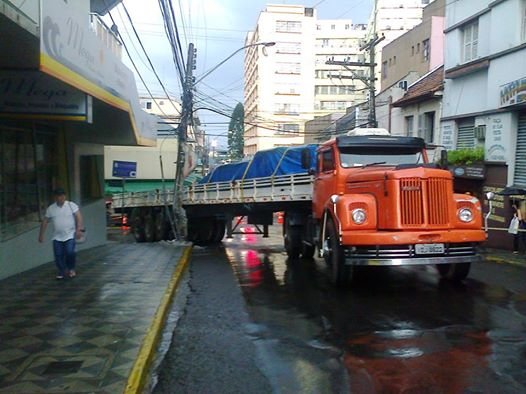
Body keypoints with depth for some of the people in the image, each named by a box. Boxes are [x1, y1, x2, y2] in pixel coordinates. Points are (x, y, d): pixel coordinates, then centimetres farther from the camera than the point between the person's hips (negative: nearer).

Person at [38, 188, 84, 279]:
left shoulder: (71, 205, -1)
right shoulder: (50, 208, 7)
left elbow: (79, 217, -8)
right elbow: (45, 222, 14)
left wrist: (79, 229, -20)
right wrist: (41, 235, 13)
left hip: (70, 235, -3)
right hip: (57, 237, 3)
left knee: (70, 252, -17)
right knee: (58, 255, -1)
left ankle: (71, 269, 8)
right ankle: (61, 272, 18)